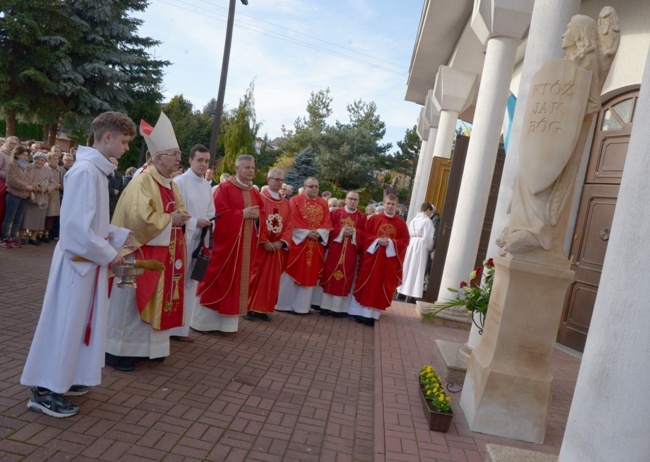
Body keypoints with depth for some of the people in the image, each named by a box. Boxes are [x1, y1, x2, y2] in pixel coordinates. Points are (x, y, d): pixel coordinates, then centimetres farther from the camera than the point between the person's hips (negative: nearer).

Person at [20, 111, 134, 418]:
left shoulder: (97, 170, 10)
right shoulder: (85, 171, -20)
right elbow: (77, 225, -25)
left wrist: (123, 235, 7)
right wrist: (108, 254, -16)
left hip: (89, 260, 9)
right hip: (78, 260, -9)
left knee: (78, 321, 17)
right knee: (64, 323, 1)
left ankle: (62, 378, 31)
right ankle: (44, 390, 14)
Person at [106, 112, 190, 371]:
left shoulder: (170, 183, 11)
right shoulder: (143, 181, -17)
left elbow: (176, 211, 21)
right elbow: (139, 217, -26)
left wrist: (181, 217, -1)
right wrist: (170, 219, -17)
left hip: (163, 254, 9)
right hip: (141, 252, -9)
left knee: (155, 300, 15)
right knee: (131, 302, 0)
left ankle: (147, 347, 28)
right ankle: (117, 351, 13)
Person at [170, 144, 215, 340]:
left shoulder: (207, 186, 12)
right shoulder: (179, 182, -8)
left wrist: (208, 224, -3)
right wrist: (194, 223, -17)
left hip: (199, 241, 7)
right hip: (181, 239, -7)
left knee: (190, 284, 10)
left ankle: (181, 328, 20)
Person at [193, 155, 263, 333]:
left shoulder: (254, 193, 13)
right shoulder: (224, 188, -7)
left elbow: (260, 212, 19)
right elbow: (219, 213, -17)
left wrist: (257, 216, -3)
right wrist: (243, 213, -17)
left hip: (246, 244, 7)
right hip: (226, 241, -6)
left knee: (239, 280, 9)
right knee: (218, 279, -1)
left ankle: (228, 321, 18)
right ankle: (203, 320, 11)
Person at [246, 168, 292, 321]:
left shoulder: (286, 204, 12)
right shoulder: (259, 198, -3)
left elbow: (288, 226, 6)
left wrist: (281, 242, -9)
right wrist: (264, 242, -17)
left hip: (277, 246, 5)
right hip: (259, 245, -5)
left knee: (271, 278, 6)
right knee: (255, 276, -1)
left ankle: (262, 308, 14)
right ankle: (249, 307, 9)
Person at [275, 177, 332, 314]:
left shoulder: (324, 204, 11)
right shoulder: (295, 201, -1)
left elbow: (327, 224, 5)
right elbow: (293, 221, -9)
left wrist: (319, 233, -13)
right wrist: (307, 233, -16)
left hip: (316, 245, 4)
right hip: (298, 242, -4)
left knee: (309, 275, 5)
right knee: (292, 273, 1)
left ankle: (301, 306, 13)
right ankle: (285, 304, 11)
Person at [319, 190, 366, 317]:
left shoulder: (362, 217, 7)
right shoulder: (336, 212, 5)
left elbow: (364, 234, 2)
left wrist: (354, 232, -16)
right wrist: (342, 230, -14)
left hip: (351, 252, 1)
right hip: (335, 249, 0)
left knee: (346, 278, 2)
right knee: (331, 275, 1)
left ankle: (340, 307, 9)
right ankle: (326, 306, 8)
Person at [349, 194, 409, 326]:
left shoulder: (401, 223, 3)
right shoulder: (374, 218, 2)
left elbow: (405, 241, 1)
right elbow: (365, 234, 1)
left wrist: (391, 243, -16)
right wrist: (377, 240, -15)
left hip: (389, 260, 1)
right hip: (372, 257, 0)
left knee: (381, 287, 3)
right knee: (367, 284, 4)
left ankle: (372, 314, 10)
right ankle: (360, 312, 13)